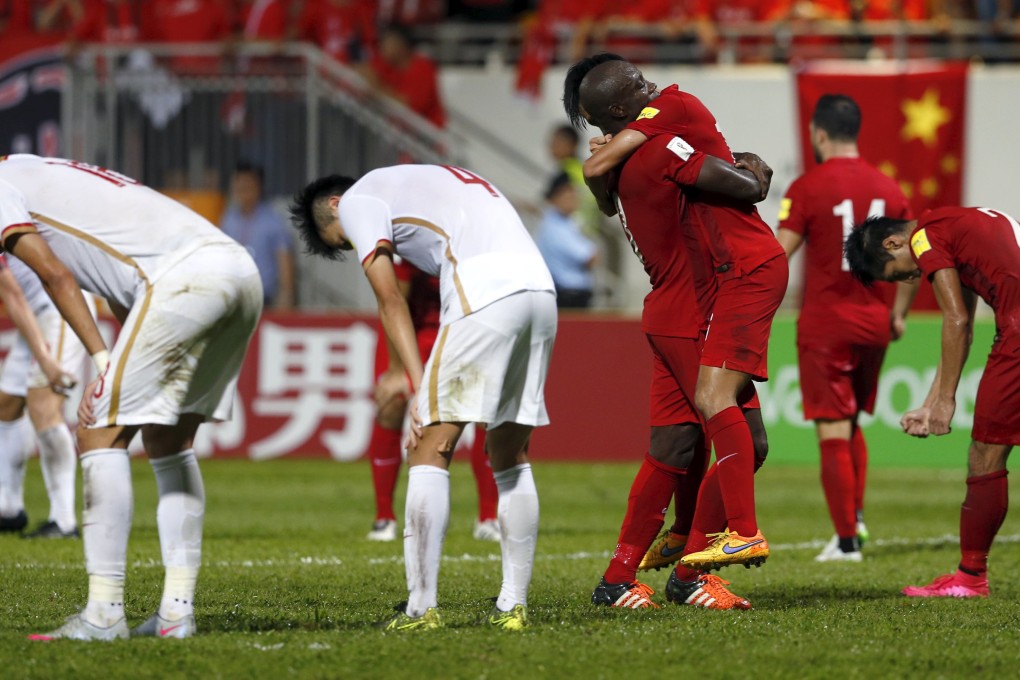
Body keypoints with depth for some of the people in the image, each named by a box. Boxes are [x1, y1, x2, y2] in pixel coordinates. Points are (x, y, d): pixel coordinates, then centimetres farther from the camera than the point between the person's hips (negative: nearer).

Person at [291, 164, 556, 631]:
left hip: (484, 293, -8)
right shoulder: (423, 182, 36)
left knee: (428, 452, -3)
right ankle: (513, 605, 16)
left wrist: (420, 388, -3)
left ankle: (421, 607, -7)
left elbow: (391, 303, 2)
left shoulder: (357, 202, 12)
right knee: (511, 458, 16)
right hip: (540, 287, 8)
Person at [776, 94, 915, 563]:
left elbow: (777, 256, -14)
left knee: (833, 434, -2)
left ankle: (847, 539, -3)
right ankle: (856, 516, 12)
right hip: (873, 324, 5)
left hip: (825, 326, -5)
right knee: (852, 425, 22)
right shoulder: (886, 189, 5)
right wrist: (898, 315, 17)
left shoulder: (808, 187, -10)